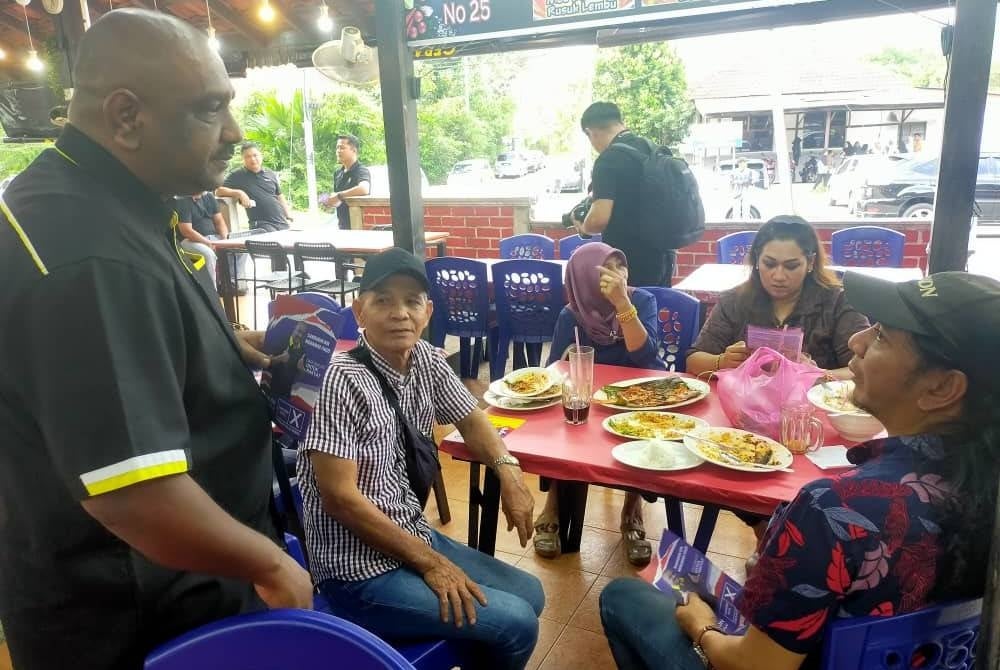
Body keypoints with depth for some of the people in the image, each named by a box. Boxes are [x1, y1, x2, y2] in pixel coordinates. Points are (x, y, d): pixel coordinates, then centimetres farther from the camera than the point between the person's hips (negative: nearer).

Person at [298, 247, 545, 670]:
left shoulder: (426, 361, -2)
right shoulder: (345, 380, -24)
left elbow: (470, 418, 14)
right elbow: (339, 497, -23)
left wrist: (507, 469, -6)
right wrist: (428, 561, -16)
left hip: (412, 534, 8)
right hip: (360, 567, -8)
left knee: (530, 595, 14)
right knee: (516, 625, -11)